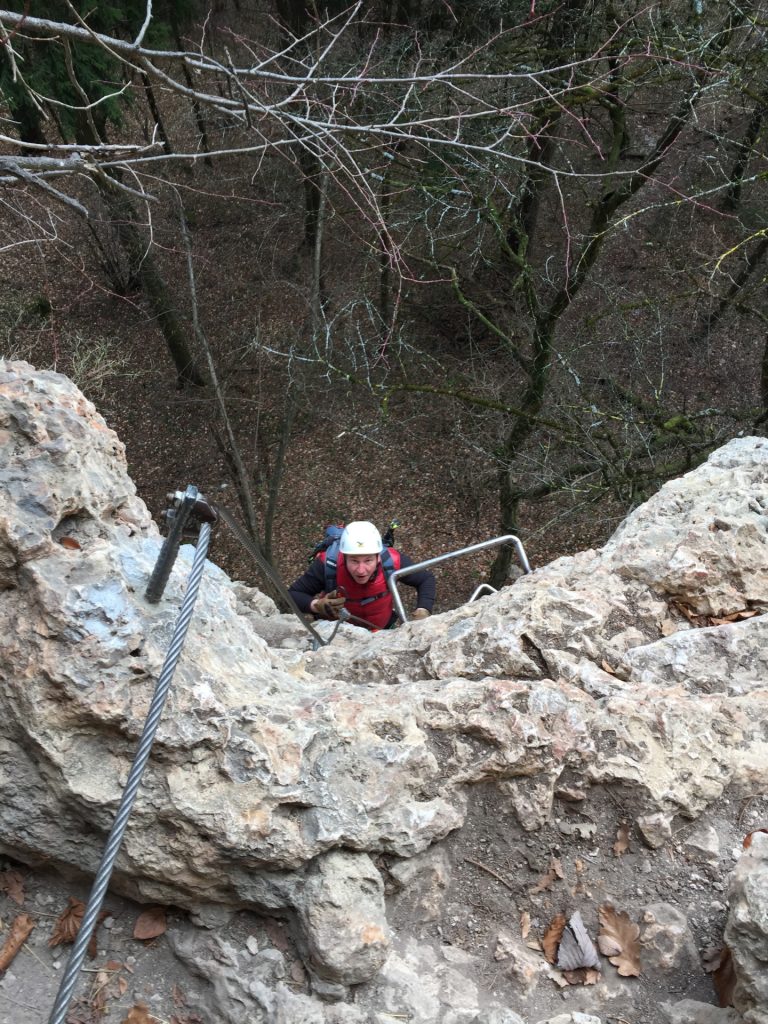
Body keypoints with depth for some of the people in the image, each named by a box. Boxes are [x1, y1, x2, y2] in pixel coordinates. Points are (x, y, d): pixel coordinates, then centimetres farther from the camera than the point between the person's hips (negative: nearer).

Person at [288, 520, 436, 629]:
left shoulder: (392, 562, -33)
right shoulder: (327, 564, -39)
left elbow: (426, 579, -14)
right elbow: (293, 593, -26)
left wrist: (422, 612, -30)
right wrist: (317, 606, -46)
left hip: (381, 630, 2)